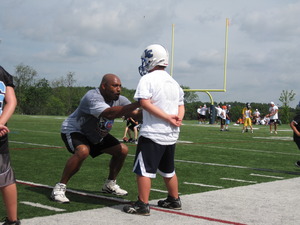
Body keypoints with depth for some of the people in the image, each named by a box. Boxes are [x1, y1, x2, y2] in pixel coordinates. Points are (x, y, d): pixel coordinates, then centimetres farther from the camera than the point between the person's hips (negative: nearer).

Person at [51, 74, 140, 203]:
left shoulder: (119, 100, -12)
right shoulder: (93, 97, -35)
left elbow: (137, 114, -16)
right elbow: (109, 113, -52)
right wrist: (138, 103, -58)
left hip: (96, 134, 8)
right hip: (74, 130, -8)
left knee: (122, 150, 3)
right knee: (83, 151, -37)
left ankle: (110, 184, 22)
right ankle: (60, 188, -22)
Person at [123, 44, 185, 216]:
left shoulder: (148, 79, -8)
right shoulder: (174, 82, 15)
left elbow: (145, 103, -19)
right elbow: (181, 105, 13)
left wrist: (168, 117, -19)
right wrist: (178, 118, -5)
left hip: (153, 133, -8)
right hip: (171, 135, 8)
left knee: (144, 170, -2)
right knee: (168, 170, 20)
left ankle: (143, 205, -2)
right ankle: (174, 200, 30)